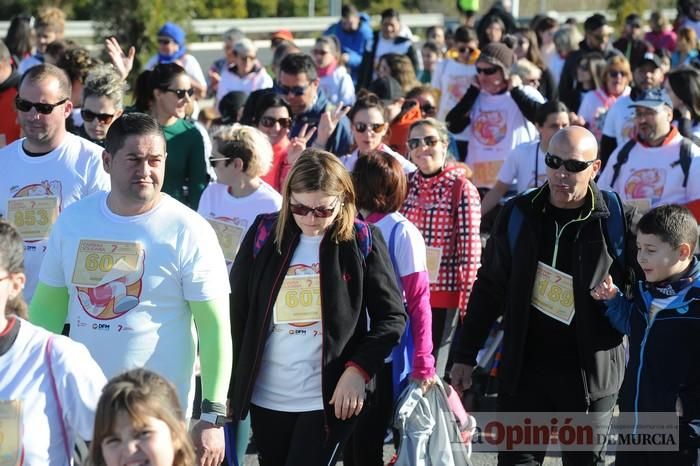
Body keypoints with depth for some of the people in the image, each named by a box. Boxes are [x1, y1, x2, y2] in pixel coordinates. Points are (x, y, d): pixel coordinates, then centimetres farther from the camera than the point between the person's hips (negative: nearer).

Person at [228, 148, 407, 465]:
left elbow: (391, 317, -1)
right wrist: (229, 381, 5)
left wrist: (358, 369, -14)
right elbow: (235, 312, 6)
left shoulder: (362, 242, -5)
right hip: (266, 397, 3)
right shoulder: (263, 235, 0)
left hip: (331, 399, -3)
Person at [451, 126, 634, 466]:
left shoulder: (616, 221, -6)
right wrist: (465, 356, 7)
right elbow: (489, 288, 8)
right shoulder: (518, 215, 1)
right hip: (524, 369, 2)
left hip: (592, 371, -2)